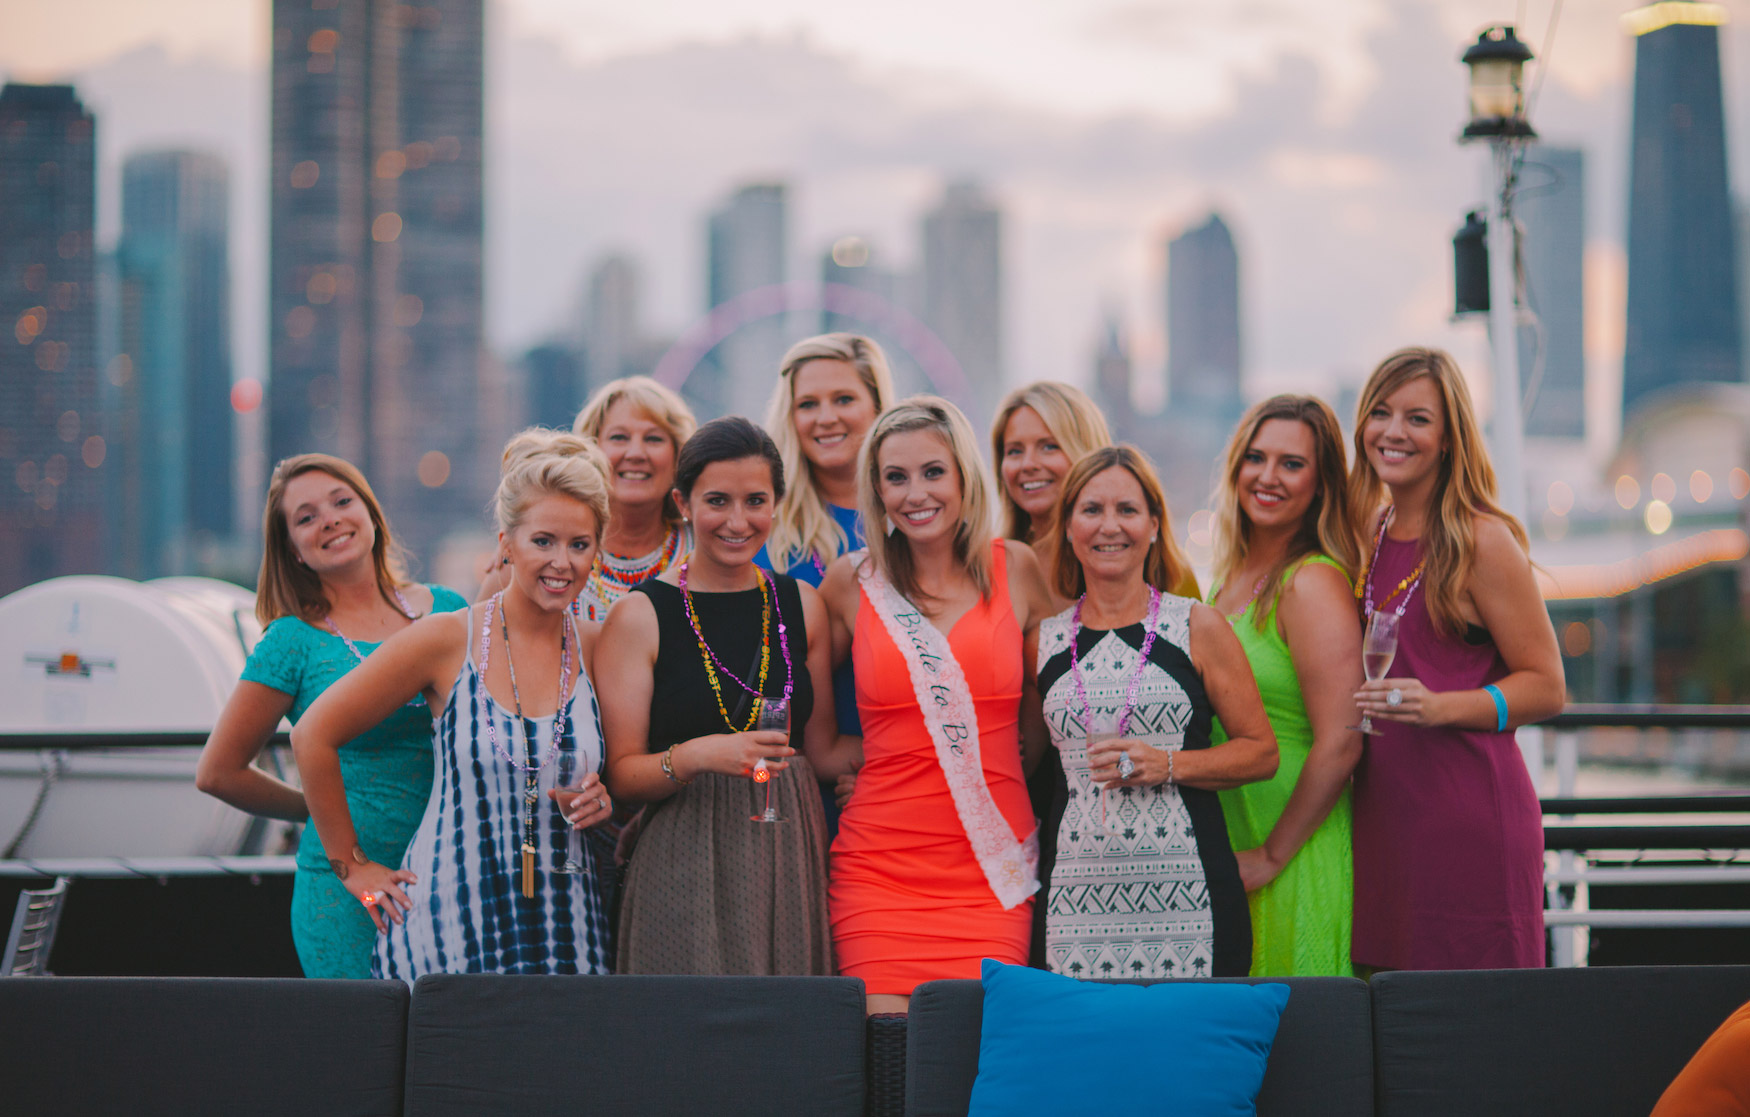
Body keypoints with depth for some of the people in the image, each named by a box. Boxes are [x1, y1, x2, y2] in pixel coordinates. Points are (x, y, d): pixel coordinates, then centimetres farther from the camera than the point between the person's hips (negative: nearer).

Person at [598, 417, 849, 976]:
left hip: (789, 863, 3)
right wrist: (695, 756, -20)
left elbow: (822, 752, 14)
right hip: (682, 864, -3)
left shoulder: (801, 604, 10)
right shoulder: (639, 615, -2)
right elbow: (622, 774, -5)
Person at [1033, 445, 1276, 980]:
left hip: (1187, 886, -2)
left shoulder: (1197, 627, 4)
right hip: (1076, 891, 2)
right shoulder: (1045, 640, 11)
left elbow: (1262, 751, 5)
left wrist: (1167, 764, -9)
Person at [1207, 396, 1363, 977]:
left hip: (1300, 857, -8)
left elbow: (1339, 745, -19)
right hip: (1224, 852, 8)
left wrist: (1272, 856, -15)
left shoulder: (1313, 584, -14)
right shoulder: (1233, 578, 11)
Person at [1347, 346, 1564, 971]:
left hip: (1471, 811, -7)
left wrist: (1439, 707, -20)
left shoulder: (1483, 541, -7)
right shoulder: (1371, 538, 13)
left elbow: (1546, 687, -7)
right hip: (1383, 813, 7)